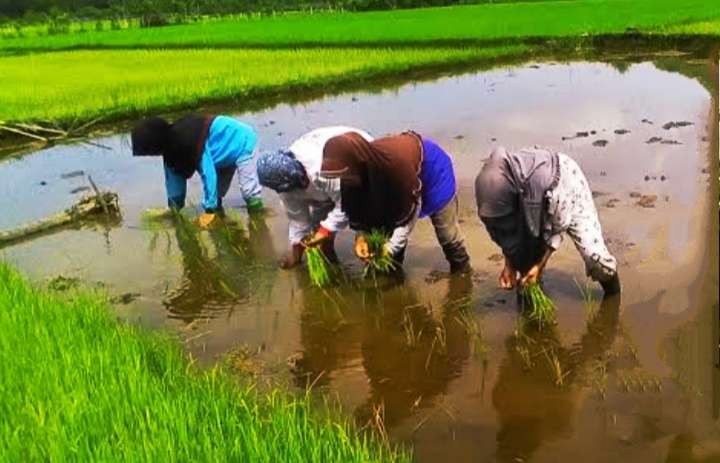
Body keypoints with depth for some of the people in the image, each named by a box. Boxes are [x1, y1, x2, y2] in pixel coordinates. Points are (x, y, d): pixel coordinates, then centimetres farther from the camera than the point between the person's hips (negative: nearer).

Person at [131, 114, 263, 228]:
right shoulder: (170, 143, -9)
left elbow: (208, 174, -36)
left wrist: (210, 210, -29)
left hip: (241, 141, -9)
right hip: (226, 149, 9)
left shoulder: (189, 141, -39)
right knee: (216, 192, 14)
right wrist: (174, 206, 8)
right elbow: (174, 173, 4)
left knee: (249, 190, -15)